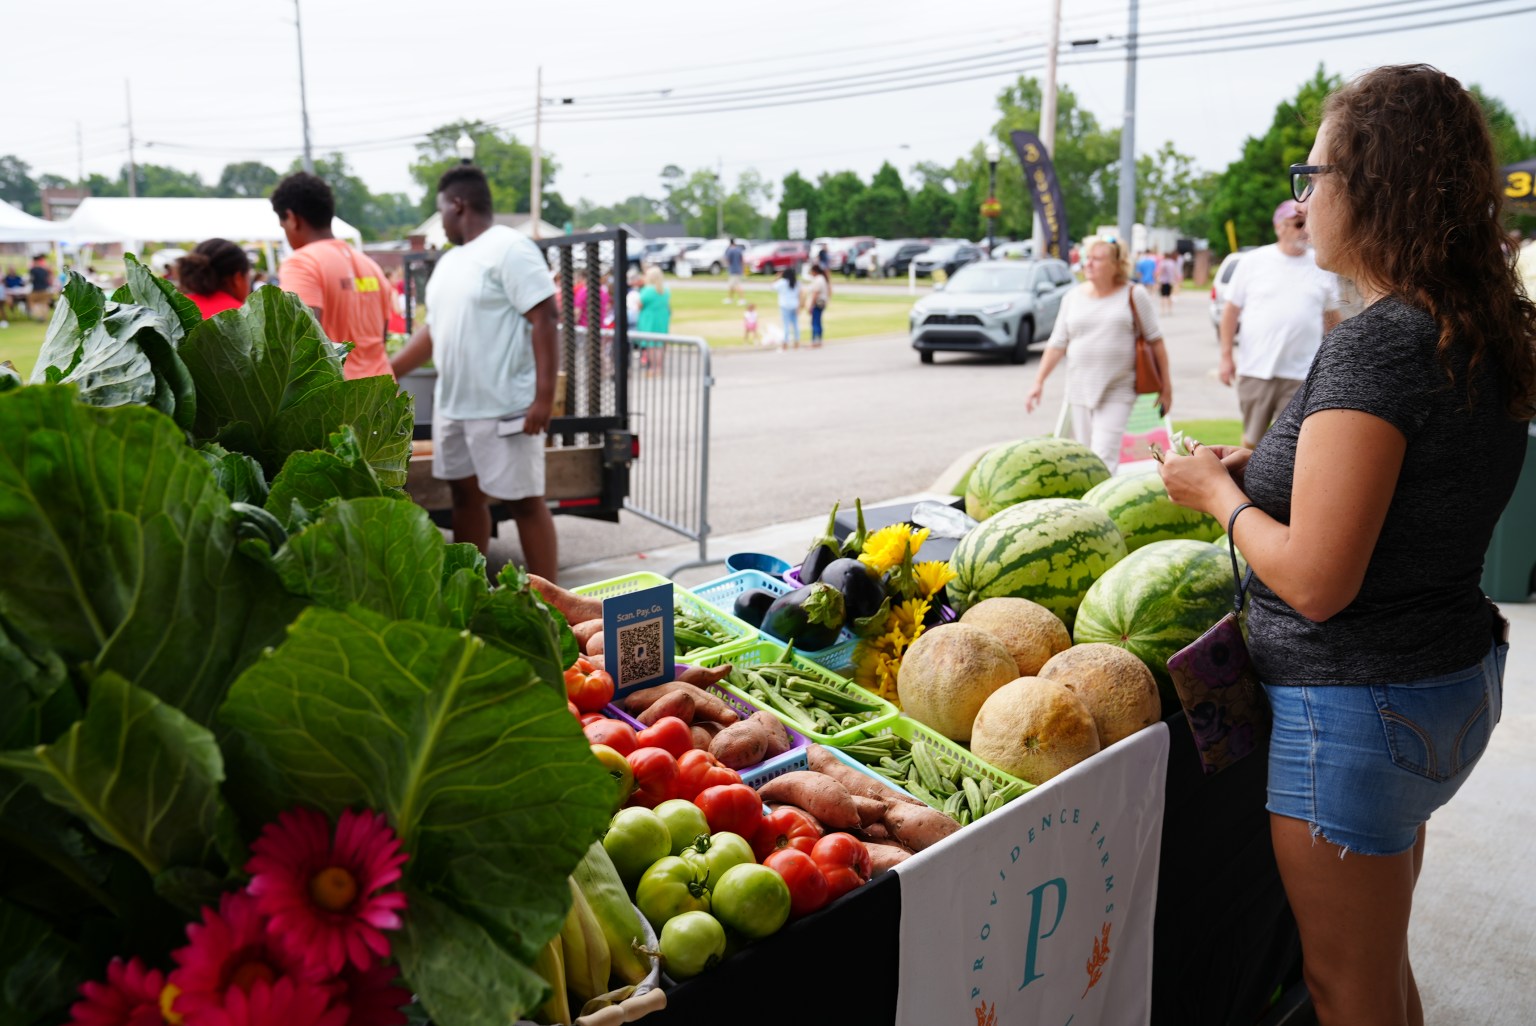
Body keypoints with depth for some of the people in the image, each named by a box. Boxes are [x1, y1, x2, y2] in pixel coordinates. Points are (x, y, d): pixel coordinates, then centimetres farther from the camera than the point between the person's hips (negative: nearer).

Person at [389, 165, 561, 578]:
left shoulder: (510, 249, -12)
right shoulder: (449, 261, 15)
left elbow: (544, 321, -18)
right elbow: (433, 330, 21)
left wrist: (544, 396, -23)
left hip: (504, 407, -9)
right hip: (452, 405, 9)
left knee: (524, 501, -3)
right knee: (465, 494, 17)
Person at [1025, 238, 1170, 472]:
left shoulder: (1134, 295, -1)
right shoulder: (1074, 296, 8)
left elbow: (1155, 341, 2)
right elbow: (1057, 343, 9)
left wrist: (1166, 385, 1)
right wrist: (1038, 382, 2)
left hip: (1117, 392, -4)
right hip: (1079, 390, 4)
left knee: (1103, 458, -14)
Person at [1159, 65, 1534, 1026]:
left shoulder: (1377, 343, -23)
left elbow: (1316, 581, -26)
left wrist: (1221, 493, -10)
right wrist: (1262, 468, 8)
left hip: (1355, 707, -9)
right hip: (1455, 682, 9)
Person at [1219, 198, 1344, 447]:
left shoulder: (1322, 267, 7)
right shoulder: (1253, 261, 1)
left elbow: (1332, 318, 14)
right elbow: (1231, 309, 4)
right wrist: (1226, 357, -2)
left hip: (1302, 376, 1)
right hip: (1256, 371, -1)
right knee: (1251, 440, 10)